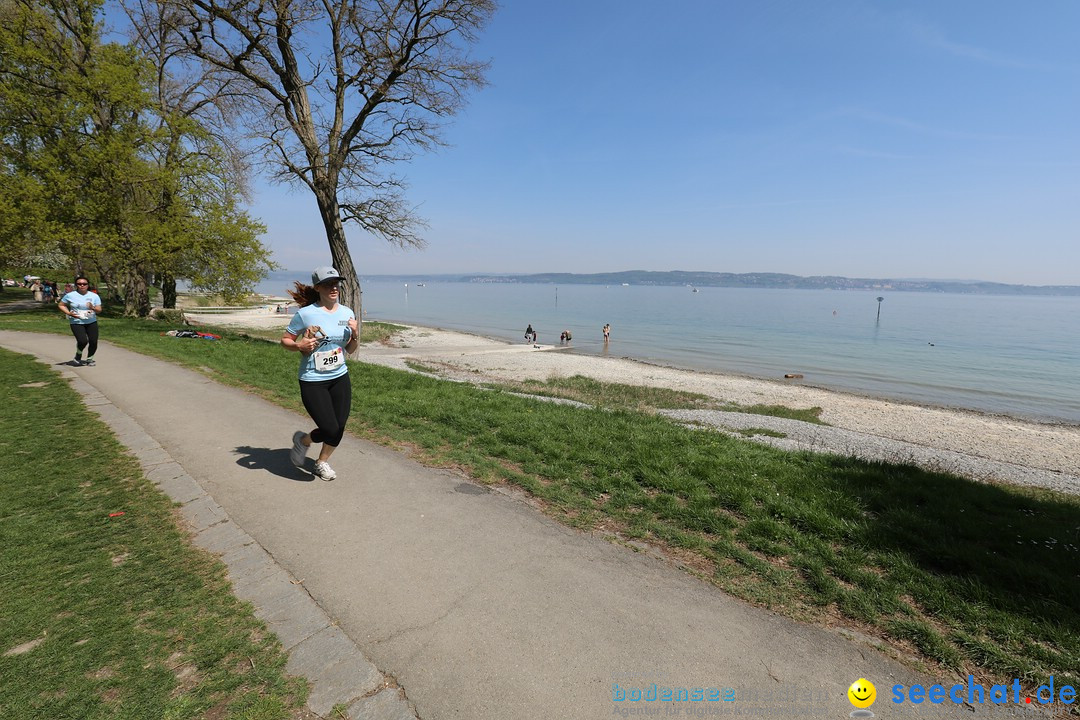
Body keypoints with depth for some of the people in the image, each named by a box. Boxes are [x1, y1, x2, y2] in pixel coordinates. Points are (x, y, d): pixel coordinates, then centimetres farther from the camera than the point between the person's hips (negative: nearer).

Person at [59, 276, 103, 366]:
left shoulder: (94, 296, 2)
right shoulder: (70, 295, -1)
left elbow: (99, 310, 0)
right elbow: (61, 305, 10)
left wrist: (93, 308, -23)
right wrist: (69, 313, -7)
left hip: (91, 322, 2)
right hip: (77, 323, -2)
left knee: (93, 342, -1)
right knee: (83, 341, -18)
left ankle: (89, 359, 23)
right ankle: (78, 355, 14)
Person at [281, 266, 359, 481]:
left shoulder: (347, 313, 4)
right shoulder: (306, 313, -11)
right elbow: (284, 340, -1)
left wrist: (355, 334, -8)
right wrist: (299, 345, -21)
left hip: (340, 378, 5)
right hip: (313, 382, -5)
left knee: (339, 428, 9)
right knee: (330, 430, -8)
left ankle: (322, 463, 37)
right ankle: (303, 440, 27)